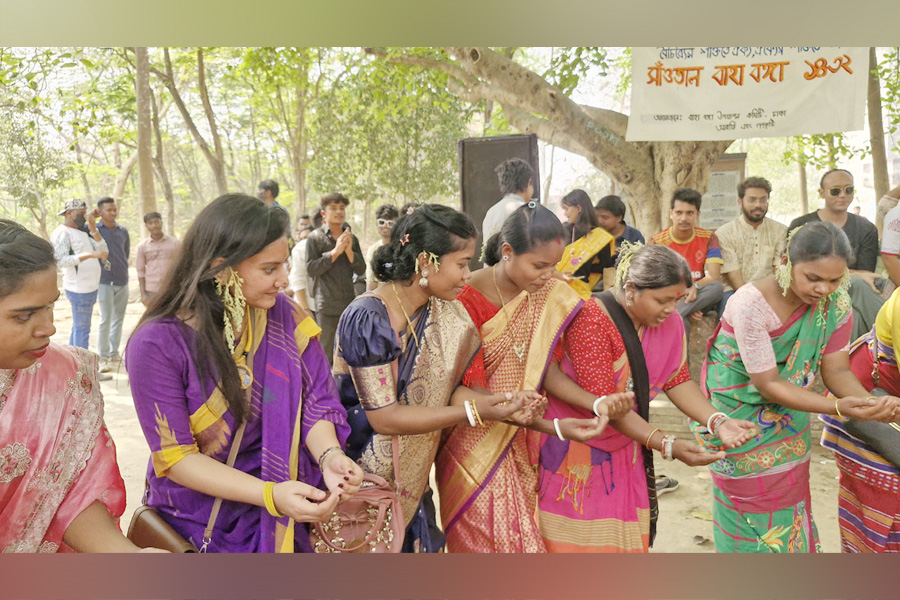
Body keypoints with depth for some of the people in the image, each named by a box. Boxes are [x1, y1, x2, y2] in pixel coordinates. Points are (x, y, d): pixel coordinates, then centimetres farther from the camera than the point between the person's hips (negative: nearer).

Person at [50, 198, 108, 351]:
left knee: (78, 326, 16)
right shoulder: (62, 232, -11)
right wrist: (90, 254, -32)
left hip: (89, 287, 9)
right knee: (82, 329, -6)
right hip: (80, 289, -9)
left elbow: (103, 250, 5)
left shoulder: (82, 232, 16)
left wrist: (93, 228, -4)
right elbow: (60, 260, -25)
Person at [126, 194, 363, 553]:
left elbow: (316, 402, -1)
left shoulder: (282, 316, -4)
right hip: (198, 517, -4)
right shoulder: (157, 344, -16)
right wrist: (270, 494, -28)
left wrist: (328, 454, -23)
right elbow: (175, 458, -16)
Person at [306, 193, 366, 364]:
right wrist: (335, 252, -15)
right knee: (327, 355, -2)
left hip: (349, 303, 5)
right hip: (326, 305, -4)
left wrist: (349, 251, -9)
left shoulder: (351, 238, 13)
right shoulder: (316, 237, 0)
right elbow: (311, 269, -10)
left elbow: (361, 270, 7)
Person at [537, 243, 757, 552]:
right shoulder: (591, 319, -26)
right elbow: (605, 403, -28)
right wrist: (667, 445, -32)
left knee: (628, 538, 11)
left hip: (625, 447, 7)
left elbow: (677, 380, 2)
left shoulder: (669, 322, -3)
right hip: (576, 447, -6)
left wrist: (718, 422, -14)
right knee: (580, 541, 3)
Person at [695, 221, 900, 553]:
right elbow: (768, 384, -26)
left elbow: (835, 369, -9)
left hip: (788, 418, 5)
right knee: (754, 512, 8)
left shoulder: (836, 301, -13)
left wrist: (871, 403, -30)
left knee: (790, 506, 16)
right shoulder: (751, 304, -30)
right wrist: (839, 408, -35)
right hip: (740, 414, -5)